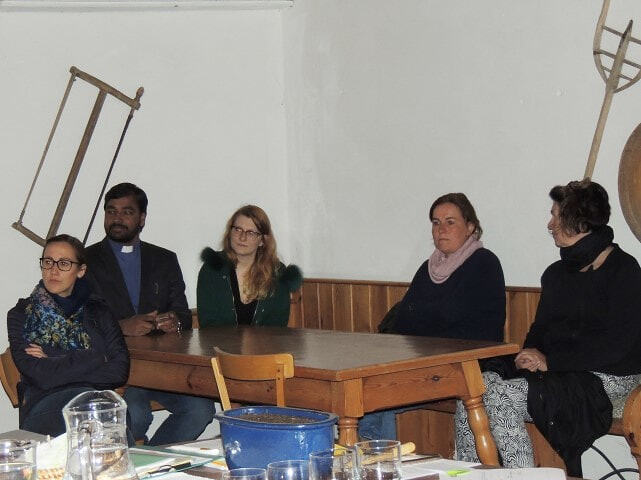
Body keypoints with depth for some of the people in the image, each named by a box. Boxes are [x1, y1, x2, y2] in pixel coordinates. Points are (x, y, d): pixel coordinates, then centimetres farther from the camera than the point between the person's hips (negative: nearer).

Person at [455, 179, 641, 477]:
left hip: (606, 376, -8)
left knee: (501, 396, -26)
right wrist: (530, 355, -3)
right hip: (557, 373, 8)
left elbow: (616, 345, -15)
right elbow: (541, 329, 22)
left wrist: (549, 361, -17)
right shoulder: (556, 273, 18)